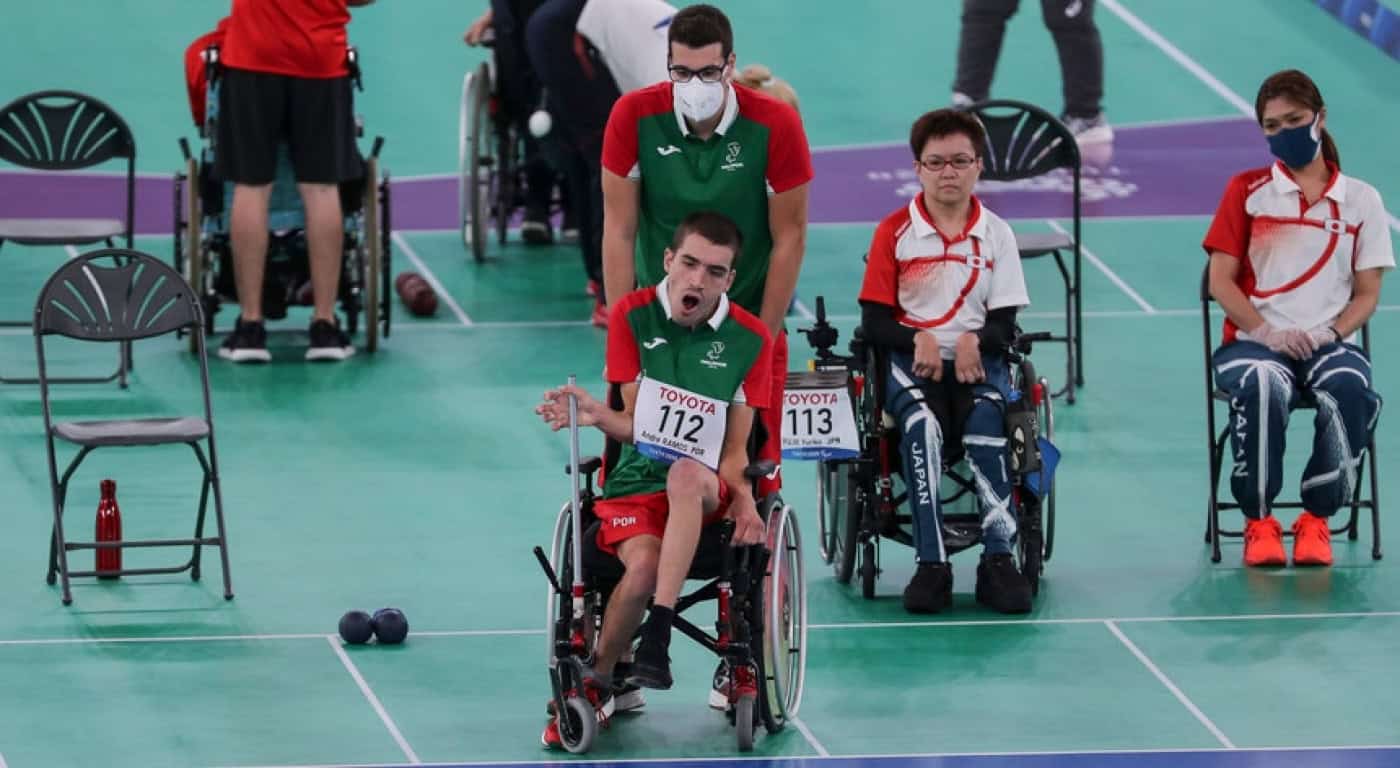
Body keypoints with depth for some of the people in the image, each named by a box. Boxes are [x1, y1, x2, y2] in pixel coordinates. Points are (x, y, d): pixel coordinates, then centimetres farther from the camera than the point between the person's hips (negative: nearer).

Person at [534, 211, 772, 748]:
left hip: (705, 494, 0)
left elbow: (734, 451, 1)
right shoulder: (633, 316, 1)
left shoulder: (750, 339, 1)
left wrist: (742, 501, -19)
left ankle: (656, 641, -41)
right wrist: (597, 416, -23)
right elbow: (635, 422, 0)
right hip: (634, 483, 0)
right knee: (642, 565, -32)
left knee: (687, 473, -38)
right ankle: (595, 684, -7)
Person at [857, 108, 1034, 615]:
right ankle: (931, 566, -37)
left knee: (986, 417, -33)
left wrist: (976, 341, -17)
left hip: (976, 360, 1)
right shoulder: (894, 232, 5)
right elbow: (875, 320, 2)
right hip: (911, 362, -1)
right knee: (921, 425, -35)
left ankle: (997, 559, -33)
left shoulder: (996, 235, 10)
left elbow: (1005, 323, 6)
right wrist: (918, 341, -18)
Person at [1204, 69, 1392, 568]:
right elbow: (1221, 281, 5)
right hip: (1254, 340, -1)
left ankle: (1317, 518, -18)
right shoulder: (1246, 191, 11)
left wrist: (1330, 333, -11)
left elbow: (1367, 293, 9)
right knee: (1262, 387, -38)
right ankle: (1258, 521, -22)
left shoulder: (1361, 200, 12)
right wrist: (1266, 333, -12)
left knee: (1351, 391, -36)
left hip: (1328, 341, 1)